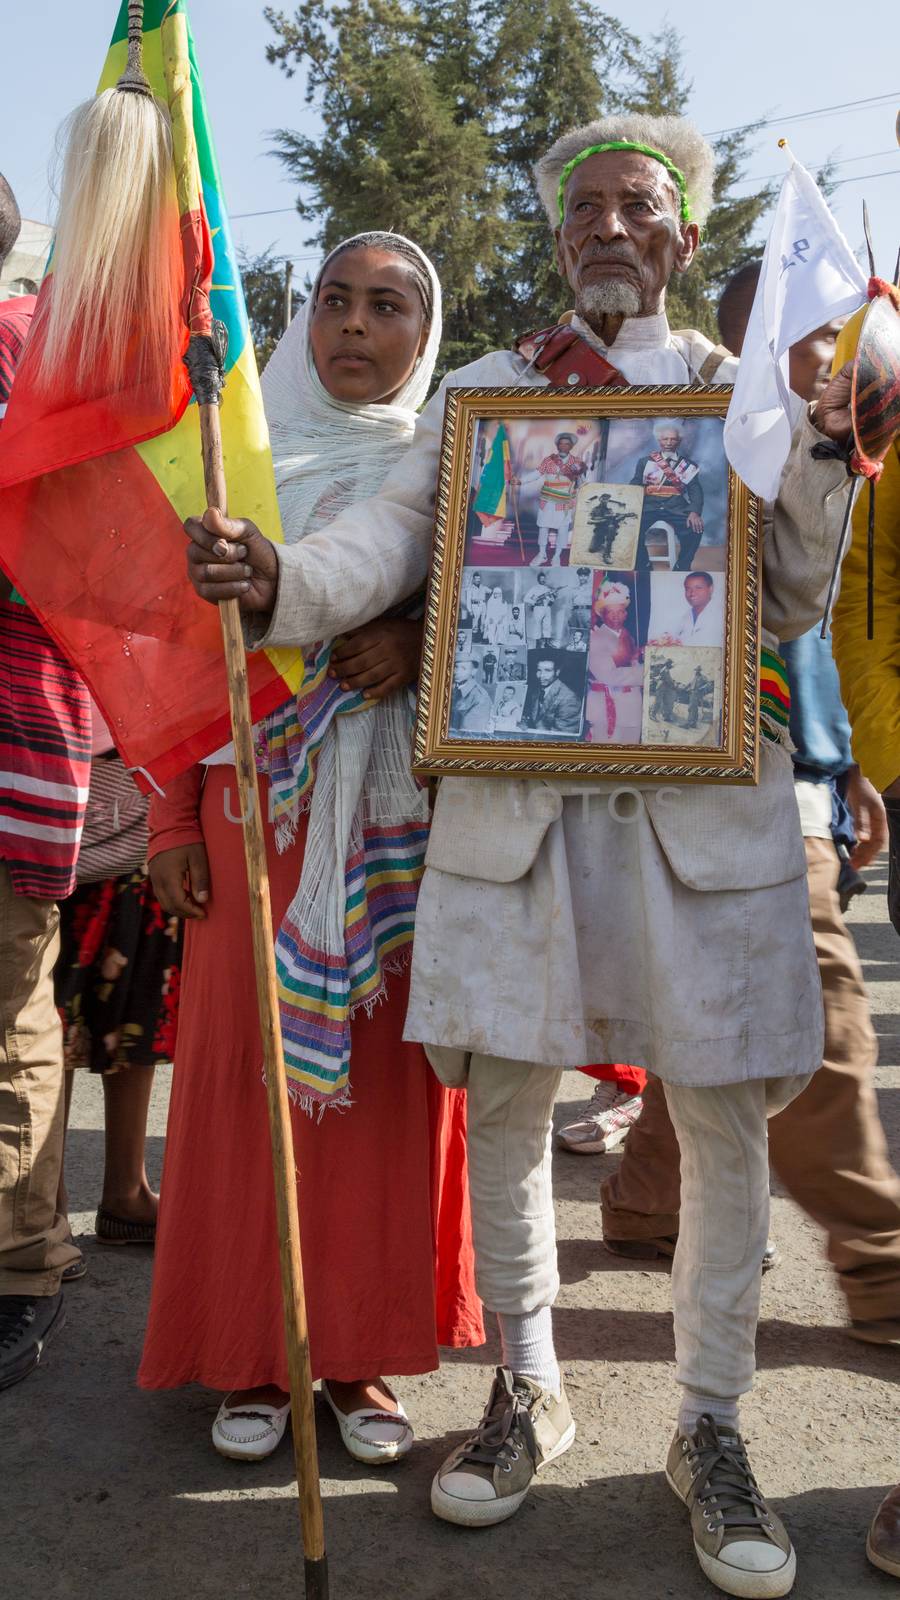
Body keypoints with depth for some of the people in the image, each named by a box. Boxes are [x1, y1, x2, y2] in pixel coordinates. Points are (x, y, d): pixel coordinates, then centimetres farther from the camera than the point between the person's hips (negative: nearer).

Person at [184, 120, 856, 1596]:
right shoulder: (487, 389, 12)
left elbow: (791, 611, 8)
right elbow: (395, 534, -2)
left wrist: (820, 462, -7)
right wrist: (278, 580, -22)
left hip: (702, 797, 0)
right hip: (514, 791, 1)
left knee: (723, 1118, 3)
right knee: (504, 1098, 6)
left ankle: (710, 1426, 24)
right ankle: (528, 1388, 29)